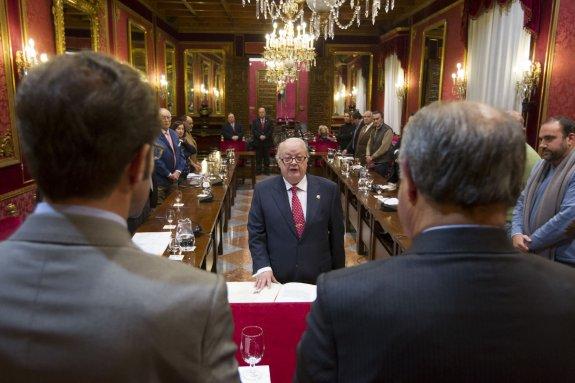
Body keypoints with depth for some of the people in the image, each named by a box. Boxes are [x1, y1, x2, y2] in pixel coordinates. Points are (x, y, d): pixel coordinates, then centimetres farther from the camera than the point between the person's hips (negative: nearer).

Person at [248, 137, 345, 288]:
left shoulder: (328, 189, -4)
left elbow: (336, 235, 1)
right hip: (276, 278, 0)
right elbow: (256, 234, -2)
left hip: (318, 278, 1)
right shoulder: (262, 190, -4)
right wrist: (263, 268, -14)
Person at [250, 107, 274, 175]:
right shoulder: (255, 121, 9)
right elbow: (253, 130, -1)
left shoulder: (269, 121, 9)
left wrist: (265, 136, -12)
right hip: (258, 142, 0)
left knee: (266, 157, 3)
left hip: (267, 142, 0)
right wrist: (259, 136, -14)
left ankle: (266, 170, 8)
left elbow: (271, 130, 0)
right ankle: (258, 171, 6)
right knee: (258, 157, 1)